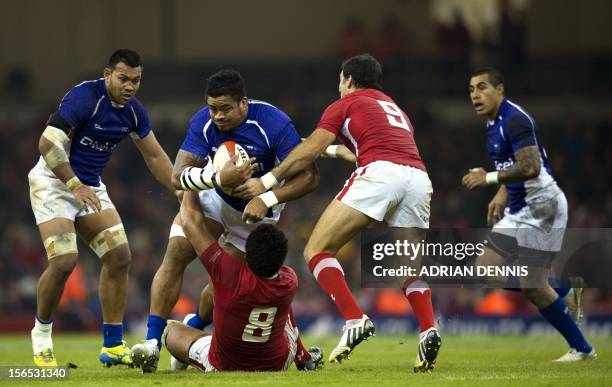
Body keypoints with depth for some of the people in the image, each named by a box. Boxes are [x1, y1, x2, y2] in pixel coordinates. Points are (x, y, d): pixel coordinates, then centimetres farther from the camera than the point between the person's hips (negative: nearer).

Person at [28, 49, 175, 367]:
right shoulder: (84, 97, -22)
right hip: (54, 181, -7)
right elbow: (48, 143, -27)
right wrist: (75, 185, -29)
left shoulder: (133, 111, 1)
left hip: (90, 186, 7)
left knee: (119, 257, -4)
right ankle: (41, 334, 4)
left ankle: (113, 345, 4)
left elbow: (154, 155, 14)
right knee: (64, 260, -20)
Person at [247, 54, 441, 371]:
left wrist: (267, 182, 15)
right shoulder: (396, 109, 36)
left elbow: (309, 151, 10)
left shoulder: (346, 104, 18)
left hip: (379, 172, -6)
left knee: (317, 250, 1)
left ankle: (355, 321, -18)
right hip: (419, 177, 6)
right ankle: (428, 330, -4)